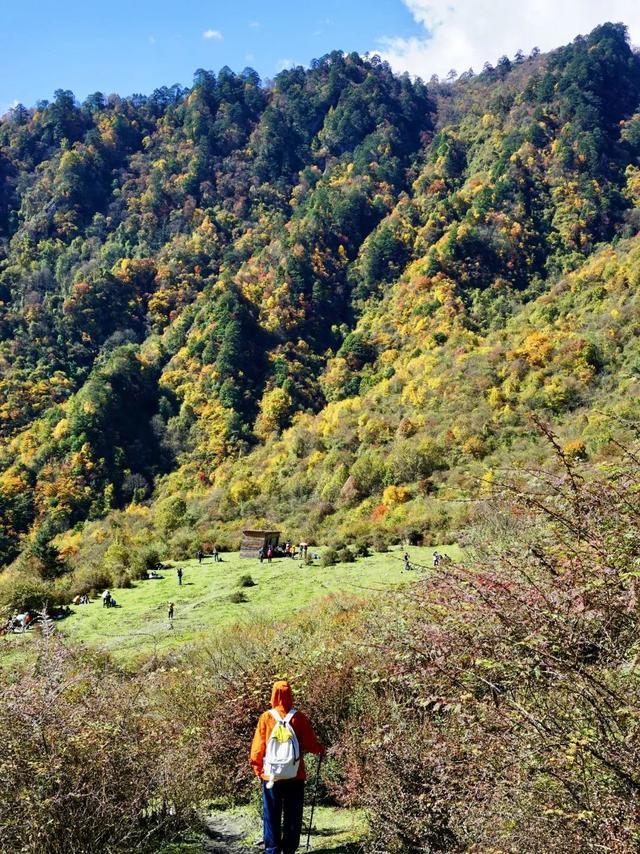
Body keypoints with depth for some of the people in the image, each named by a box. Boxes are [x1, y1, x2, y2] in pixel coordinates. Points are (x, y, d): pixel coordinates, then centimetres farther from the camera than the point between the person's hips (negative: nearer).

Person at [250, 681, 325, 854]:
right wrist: (320, 749, 18)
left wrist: (257, 768, 11)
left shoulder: (266, 717, -7)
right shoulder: (299, 718, -8)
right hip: (295, 776, 0)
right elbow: (311, 744, -3)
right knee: (292, 818, 11)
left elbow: (258, 748, -3)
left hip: (271, 775, 0)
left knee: (271, 817, 10)